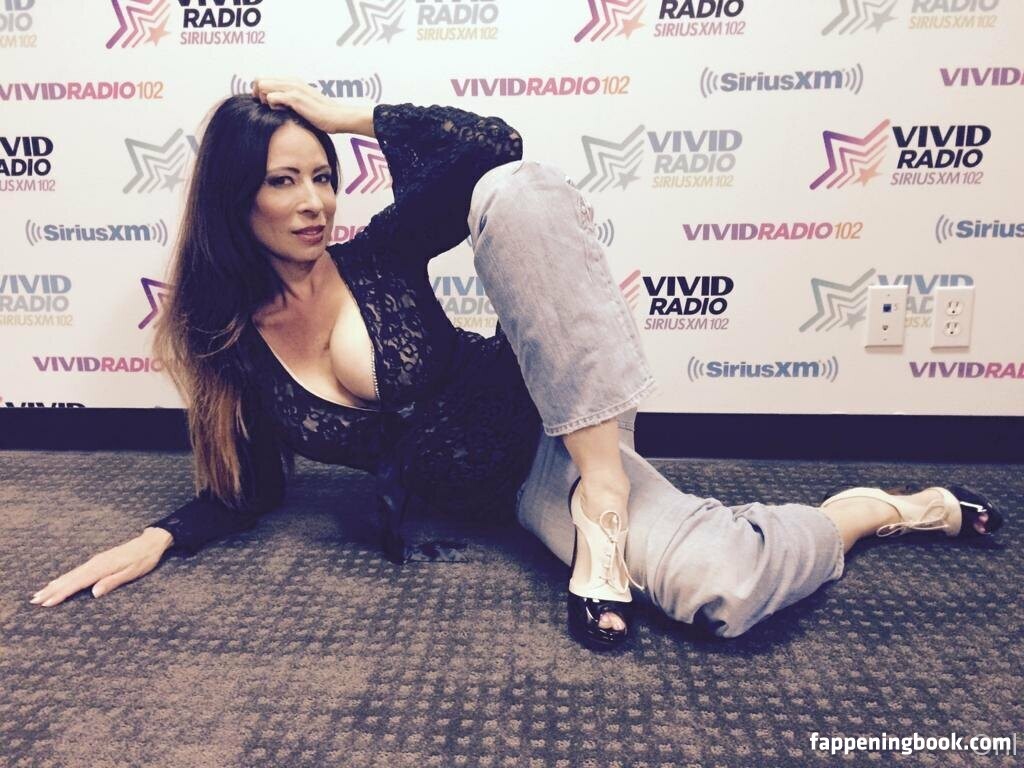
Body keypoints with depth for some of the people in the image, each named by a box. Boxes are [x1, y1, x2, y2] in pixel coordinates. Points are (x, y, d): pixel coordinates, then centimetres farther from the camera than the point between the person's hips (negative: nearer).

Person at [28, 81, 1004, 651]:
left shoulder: (375, 256, -6)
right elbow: (252, 487, 13)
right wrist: (156, 539, -2)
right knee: (727, 589, -26)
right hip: (495, 492, 1)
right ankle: (892, 507, 9)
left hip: (548, 435, -1)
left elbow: (495, 144, -15)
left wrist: (349, 114, -13)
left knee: (518, 192, -30)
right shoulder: (231, 345, 1)